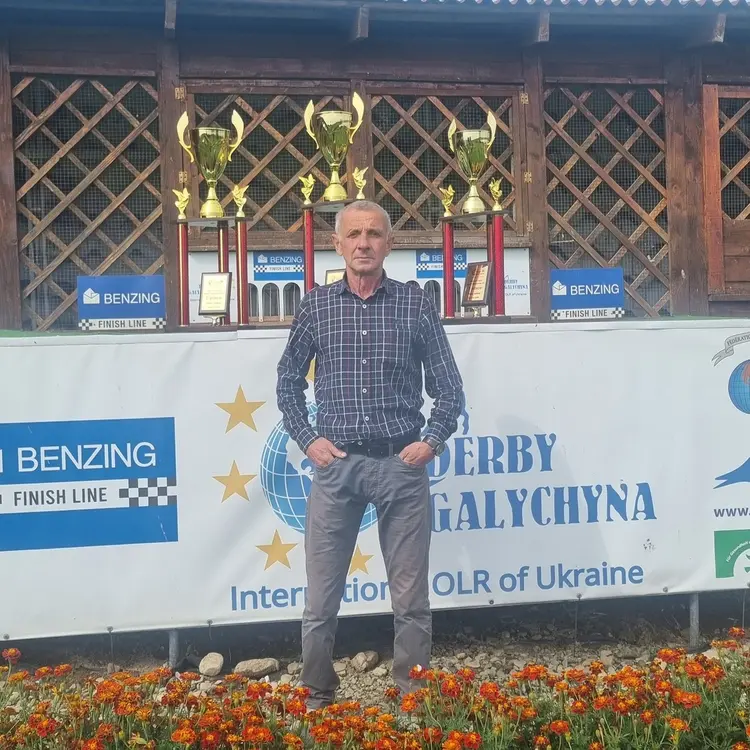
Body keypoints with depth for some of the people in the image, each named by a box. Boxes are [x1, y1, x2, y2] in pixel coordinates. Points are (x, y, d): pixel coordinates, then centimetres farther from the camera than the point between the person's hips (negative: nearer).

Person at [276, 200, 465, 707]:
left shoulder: (415, 304, 3)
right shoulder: (316, 306, 6)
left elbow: (449, 388, 7)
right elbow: (288, 382, 15)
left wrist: (433, 440, -6)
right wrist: (307, 438, 3)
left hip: (401, 462, -1)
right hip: (335, 462, 1)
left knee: (411, 599, 6)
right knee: (321, 599, 6)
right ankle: (318, 698, 23)